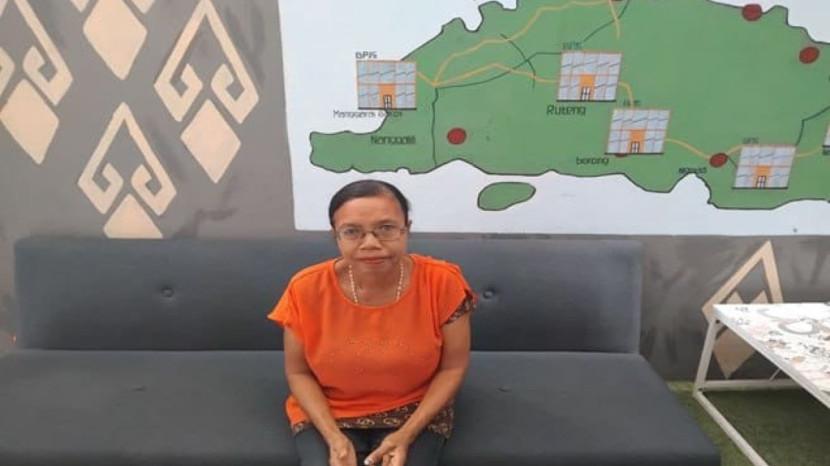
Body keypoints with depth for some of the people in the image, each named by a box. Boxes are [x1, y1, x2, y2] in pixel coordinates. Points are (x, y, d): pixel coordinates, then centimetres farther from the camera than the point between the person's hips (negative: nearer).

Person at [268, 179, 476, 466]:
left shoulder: (443, 282, -18)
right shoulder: (307, 289, -16)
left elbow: (453, 367, -7)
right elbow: (298, 372, -3)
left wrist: (406, 434, -16)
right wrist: (333, 437, -16)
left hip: (414, 414, 0)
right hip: (327, 416, 1)